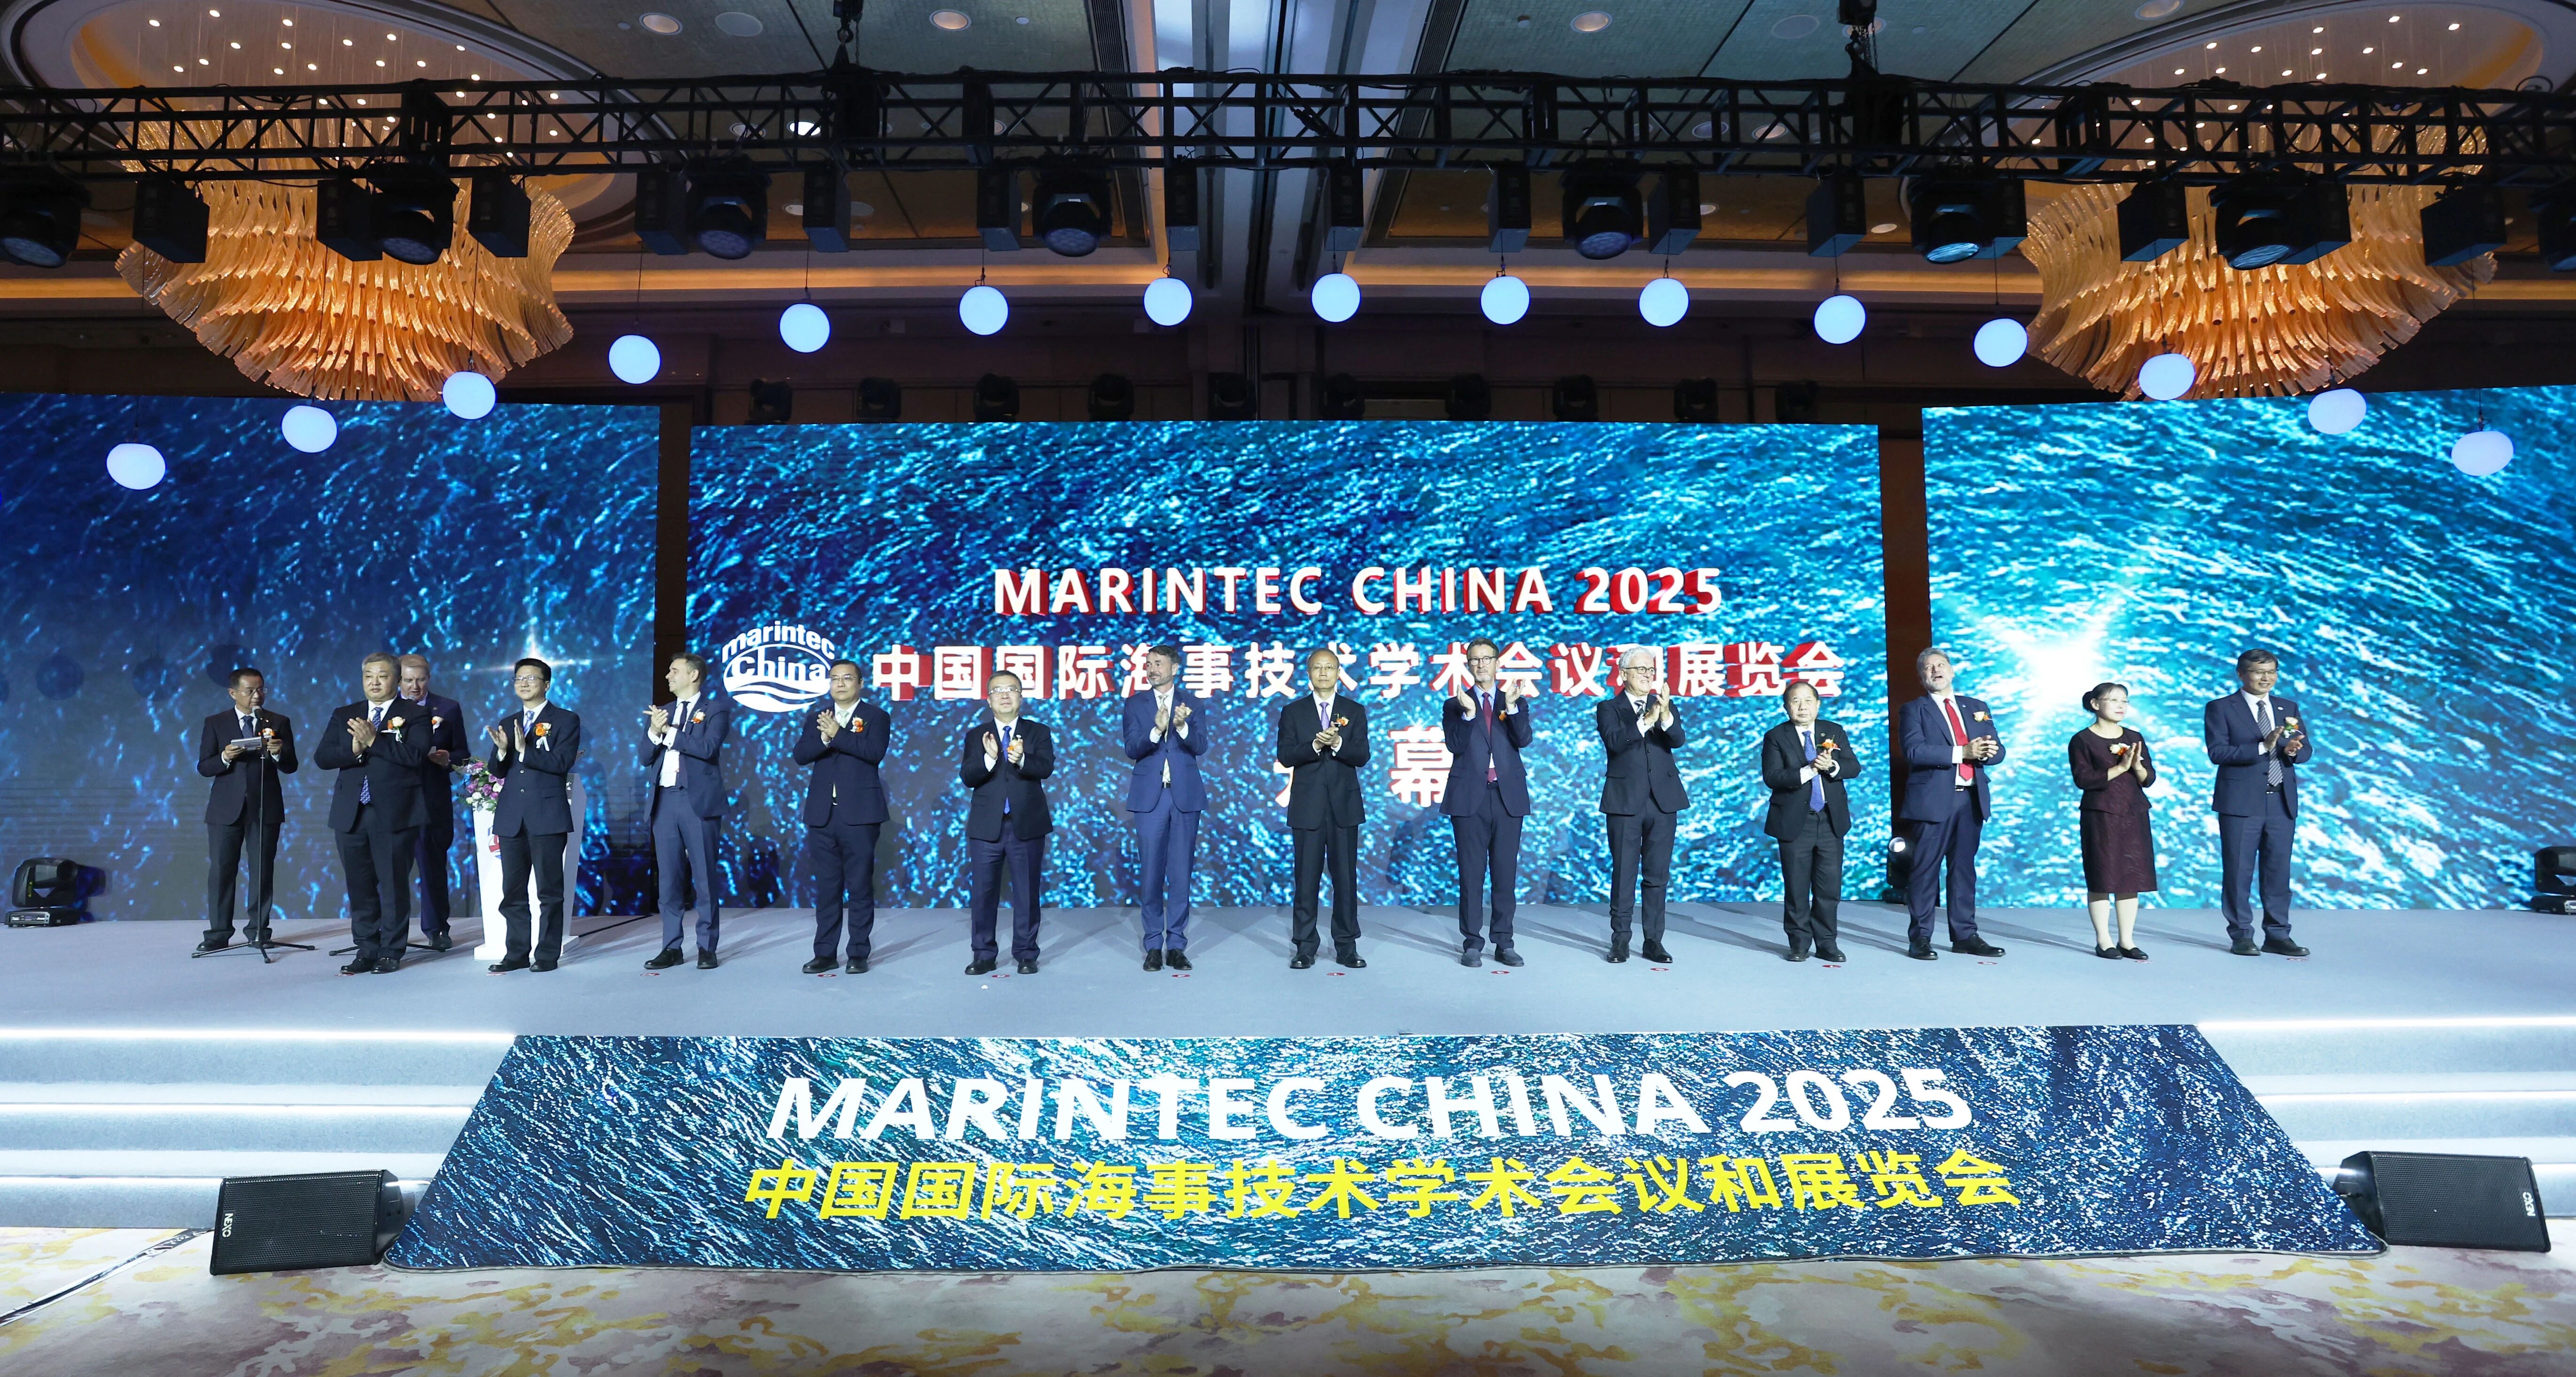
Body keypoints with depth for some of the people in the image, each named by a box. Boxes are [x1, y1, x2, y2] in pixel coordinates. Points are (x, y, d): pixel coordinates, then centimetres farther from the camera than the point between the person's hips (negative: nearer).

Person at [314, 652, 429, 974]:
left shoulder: (414, 716, 2)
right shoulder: (343, 716, 16)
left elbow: (416, 755, -14)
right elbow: (322, 757, 5)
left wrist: (374, 741, -18)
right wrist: (355, 747, -13)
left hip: (394, 814, -4)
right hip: (351, 814, 4)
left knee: (394, 885, -1)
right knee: (359, 886, 8)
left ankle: (391, 952, 8)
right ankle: (366, 951, 17)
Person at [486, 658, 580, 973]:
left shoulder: (566, 720, 2)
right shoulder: (506, 724, 17)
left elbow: (562, 762, -11)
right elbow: (497, 771, 12)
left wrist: (525, 750, -19)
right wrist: (502, 750, -8)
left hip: (548, 816, -5)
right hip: (511, 818, 5)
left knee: (549, 891, -1)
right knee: (513, 891, 8)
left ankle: (547, 955, 5)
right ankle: (517, 954, 15)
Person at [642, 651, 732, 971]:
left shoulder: (716, 709, 1)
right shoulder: (660, 712, 18)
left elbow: (707, 747, -15)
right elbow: (646, 759, 12)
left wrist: (669, 731, -12)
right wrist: (654, 732, -6)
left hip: (698, 800, -5)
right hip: (665, 800, 5)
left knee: (705, 877, -1)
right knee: (670, 878, 7)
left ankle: (707, 947, 5)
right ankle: (671, 947, 13)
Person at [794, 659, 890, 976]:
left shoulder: (876, 717, 4)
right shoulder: (815, 718, 15)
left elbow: (875, 751, -14)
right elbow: (801, 755, 1)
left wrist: (837, 735, -17)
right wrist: (824, 738, -16)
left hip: (859, 813, -3)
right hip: (822, 814, 4)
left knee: (861, 886, 0)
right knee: (826, 887, 7)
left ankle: (859, 953, 6)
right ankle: (825, 953, 13)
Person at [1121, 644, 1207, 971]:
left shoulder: (1193, 703, 6)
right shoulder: (1135, 704, 6)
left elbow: (1200, 748, -6)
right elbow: (1132, 749, -5)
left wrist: (1182, 726, -25)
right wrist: (1156, 730, -22)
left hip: (1186, 796, 0)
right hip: (1150, 797, 0)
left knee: (1181, 873, 3)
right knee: (1152, 874, 2)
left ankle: (1177, 945, 10)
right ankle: (1154, 946, 10)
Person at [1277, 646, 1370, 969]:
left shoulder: (1355, 711, 8)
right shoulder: (1293, 712, 7)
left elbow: (1362, 756, -1)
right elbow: (1284, 755, -3)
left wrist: (1337, 744, -19)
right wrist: (1315, 745, -18)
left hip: (1344, 805, 1)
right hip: (1307, 806, -1)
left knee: (1346, 878, 3)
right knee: (1307, 879, 2)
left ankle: (1347, 947, 11)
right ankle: (1304, 949, 8)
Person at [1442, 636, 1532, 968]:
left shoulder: (1517, 701, 11)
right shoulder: (1455, 705, 8)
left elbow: (1523, 740, -5)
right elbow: (1455, 745, -6)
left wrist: (1513, 706, -18)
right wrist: (1469, 713, -18)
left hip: (1508, 797, 1)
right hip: (1469, 798, -1)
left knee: (1506, 873, 4)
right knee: (1471, 873, 1)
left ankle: (1504, 942, 12)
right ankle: (1472, 943, 7)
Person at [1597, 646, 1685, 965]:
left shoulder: (1664, 705, 11)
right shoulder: (1609, 708, 3)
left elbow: (1679, 740, -6)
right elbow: (1614, 741, -15)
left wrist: (1666, 715, -25)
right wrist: (1646, 722, -26)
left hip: (1663, 800, 3)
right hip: (1626, 802, -3)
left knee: (1658, 875, 6)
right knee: (1624, 873, 3)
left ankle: (1654, 941, 12)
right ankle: (1620, 940, 11)